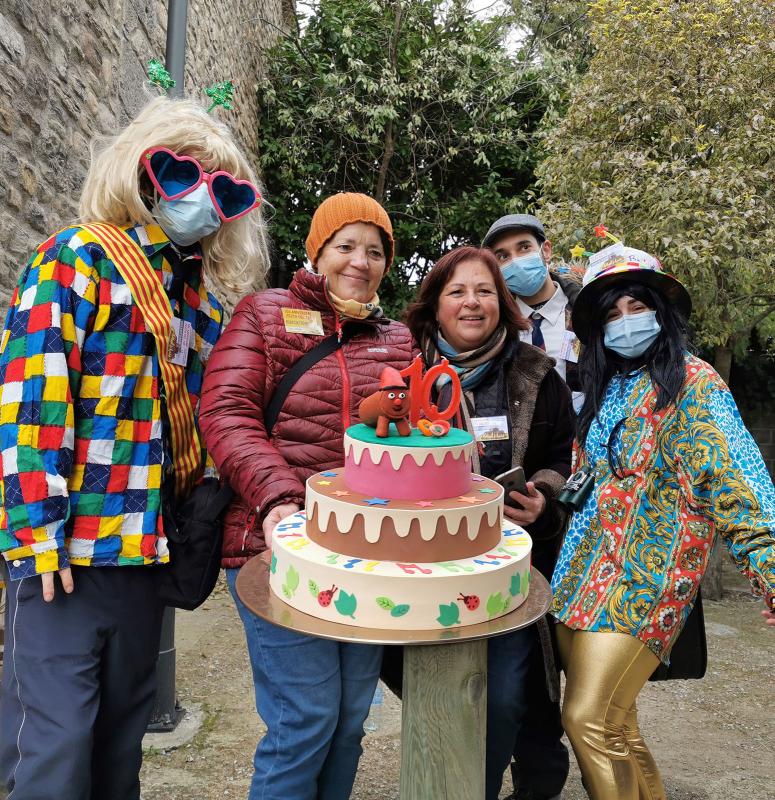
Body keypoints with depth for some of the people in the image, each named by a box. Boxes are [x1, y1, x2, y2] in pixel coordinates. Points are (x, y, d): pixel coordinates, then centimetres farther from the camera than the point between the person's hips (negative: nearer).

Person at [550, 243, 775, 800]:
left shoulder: (692, 382, -6)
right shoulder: (603, 389, 15)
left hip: (644, 579, -7)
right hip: (582, 576, 7)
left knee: (589, 720, -10)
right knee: (615, 725, 12)